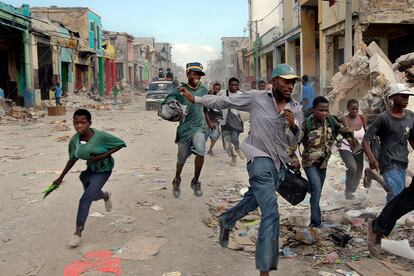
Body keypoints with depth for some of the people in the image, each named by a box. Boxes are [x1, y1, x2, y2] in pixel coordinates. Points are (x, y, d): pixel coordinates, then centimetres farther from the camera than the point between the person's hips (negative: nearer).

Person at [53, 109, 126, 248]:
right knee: (92, 195, 24)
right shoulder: (74, 140, -14)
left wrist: (103, 155, -27)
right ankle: (106, 196, 60)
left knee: (85, 199, -13)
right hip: (90, 169, 6)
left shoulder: (100, 136, -28)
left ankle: (78, 232, 2)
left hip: (103, 170, -5)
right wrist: (61, 177, 4)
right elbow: (72, 159, 2)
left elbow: (121, 144, -18)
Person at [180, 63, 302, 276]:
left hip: (279, 164, 6)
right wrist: (195, 99, -1)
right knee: (271, 212, -16)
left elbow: (293, 141, 4)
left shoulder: (296, 109, 4)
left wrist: (293, 126, -18)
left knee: (253, 200, 25)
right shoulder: (256, 98, -6)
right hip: (260, 159, -6)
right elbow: (224, 102, 1)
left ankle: (226, 221, 53)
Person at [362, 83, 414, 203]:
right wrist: (371, 158, -26)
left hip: (402, 163, 6)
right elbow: (366, 140, -12)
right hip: (388, 163, -6)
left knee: (393, 196, 12)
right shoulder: (383, 118, -11)